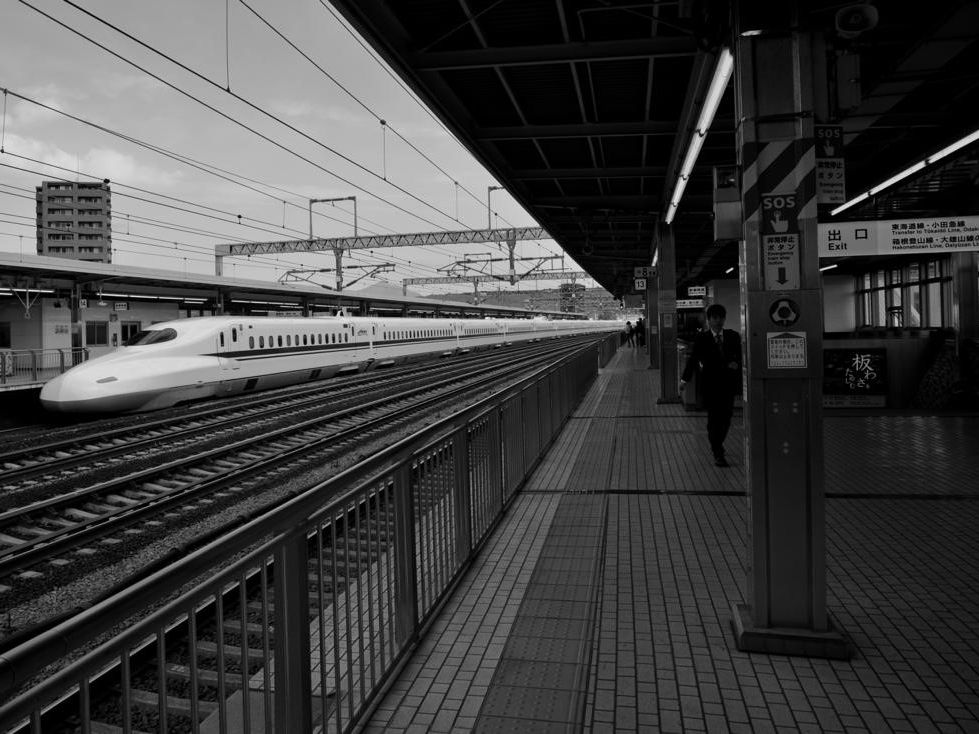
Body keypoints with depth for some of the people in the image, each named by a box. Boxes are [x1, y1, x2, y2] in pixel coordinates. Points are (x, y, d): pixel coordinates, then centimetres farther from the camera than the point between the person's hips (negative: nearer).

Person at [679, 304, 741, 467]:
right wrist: (685, 379, -12)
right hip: (710, 384, -3)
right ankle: (718, 453, 3)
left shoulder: (733, 336, 7)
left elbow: (740, 356, 10)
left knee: (726, 418, 7)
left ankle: (717, 444, 32)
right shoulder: (701, 338, -1)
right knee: (714, 418, -2)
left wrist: (737, 364, -13)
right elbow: (693, 359, -4)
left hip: (728, 384, 3)